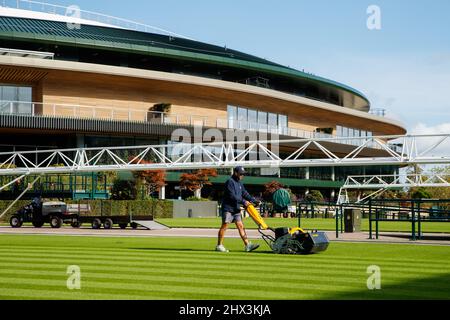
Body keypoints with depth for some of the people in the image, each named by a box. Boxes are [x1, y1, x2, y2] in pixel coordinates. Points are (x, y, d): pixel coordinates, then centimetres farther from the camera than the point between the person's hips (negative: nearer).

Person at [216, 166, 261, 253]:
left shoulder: (239, 183, 17)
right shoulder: (230, 182, -12)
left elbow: (245, 193, 14)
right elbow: (232, 196, -21)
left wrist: (254, 201, 1)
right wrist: (243, 202, -22)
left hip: (236, 209, 8)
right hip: (228, 208, -8)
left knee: (241, 226, 3)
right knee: (224, 226, -4)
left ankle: (248, 245, -1)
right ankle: (219, 246, 3)